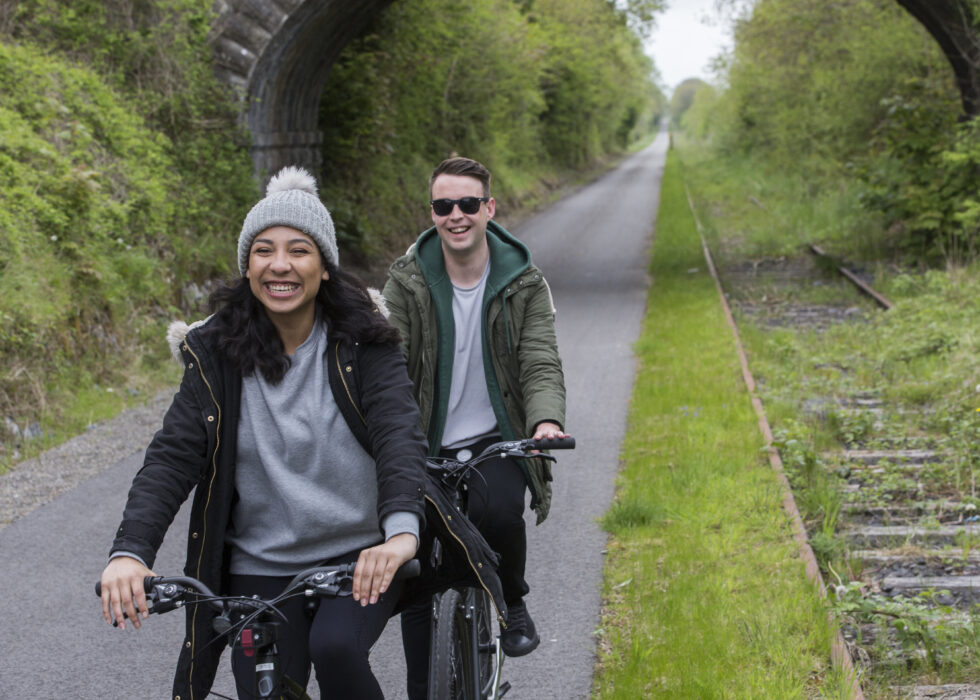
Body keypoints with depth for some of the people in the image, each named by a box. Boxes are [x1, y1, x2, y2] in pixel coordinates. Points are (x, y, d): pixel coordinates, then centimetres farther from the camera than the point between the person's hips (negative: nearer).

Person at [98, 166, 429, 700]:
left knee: (335, 647, -28)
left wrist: (401, 530, -38)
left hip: (360, 555, -2)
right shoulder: (216, 352, -2)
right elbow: (172, 455, -9)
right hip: (260, 567, 2)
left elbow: (399, 434, -18)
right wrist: (130, 551, -25)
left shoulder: (361, 344, -6)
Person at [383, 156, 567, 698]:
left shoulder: (524, 284, -3)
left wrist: (547, 420, -33)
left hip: (497, 441, -1)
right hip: (427, 448, 1)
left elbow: (540, 364, -11)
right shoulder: (407, 281, -3)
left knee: (497, 511, -31)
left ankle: (512, 602, 2)